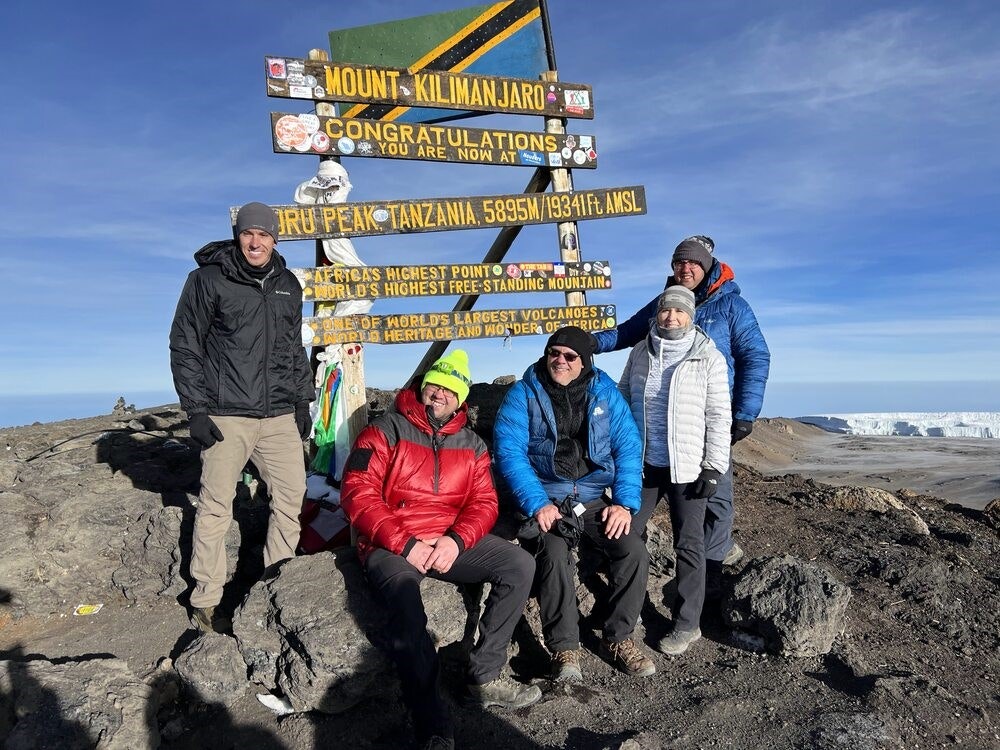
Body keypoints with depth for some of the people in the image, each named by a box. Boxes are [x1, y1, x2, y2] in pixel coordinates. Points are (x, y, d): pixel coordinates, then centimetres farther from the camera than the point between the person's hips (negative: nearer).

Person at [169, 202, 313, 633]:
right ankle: (206, 600, 15)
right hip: (226, 417, -4)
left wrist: (303, 401, 14)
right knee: (216, 507, 2)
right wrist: (196, 410, -9)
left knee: (292, 495, 5)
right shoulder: (208, 279, -1)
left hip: (280, 416, 5)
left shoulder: (288, 286, 13)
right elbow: (184, 346, -2)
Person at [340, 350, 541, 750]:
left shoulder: (472, 445, 13)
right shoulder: (386, 431, -1)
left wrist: (456, 540, -16)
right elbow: (356, 493, -10)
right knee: (405, 598, -35)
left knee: (520, 564, -13)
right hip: (391, 545, -4)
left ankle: (485, 676, -5)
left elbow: (484, 503, 5)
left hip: (451, 541, 5)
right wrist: (404, 544, -18)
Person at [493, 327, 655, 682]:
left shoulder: (605, 392, 7)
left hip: (598, 499, 3)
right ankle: (564, 649, -10)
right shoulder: (523, 394, 0)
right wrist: (537, 504, -19)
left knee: (634, 552, -19)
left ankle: (618, 639, 2)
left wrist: (625, 503, -8)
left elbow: (628, 447, 4)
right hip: (548, 500, -2)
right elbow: (509, 450, -9)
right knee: (554, 557, -29)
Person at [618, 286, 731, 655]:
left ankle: (687, 623, 17)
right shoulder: (640, 352, 7)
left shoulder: (708, 358, -4)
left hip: (686, 467, -4)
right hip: (642, 462, 4)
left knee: (688, 544, 5)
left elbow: (718, 417, -6)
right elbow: (622, 397, 14)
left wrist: (714, 467, -10)